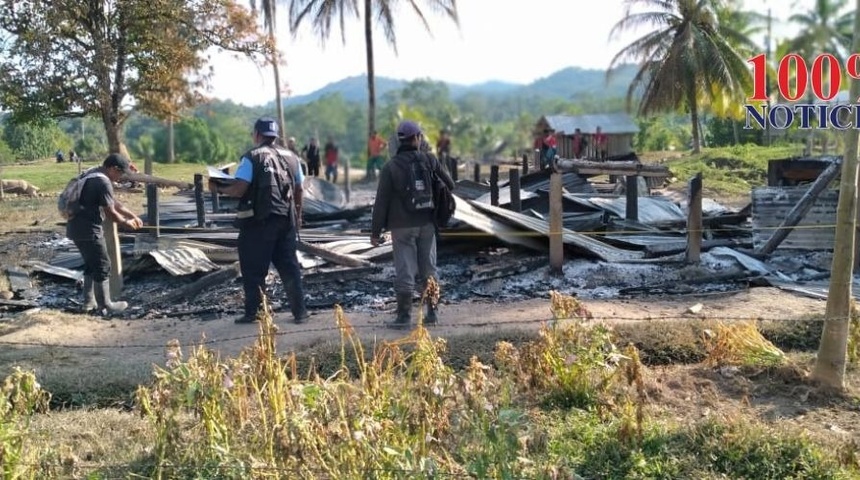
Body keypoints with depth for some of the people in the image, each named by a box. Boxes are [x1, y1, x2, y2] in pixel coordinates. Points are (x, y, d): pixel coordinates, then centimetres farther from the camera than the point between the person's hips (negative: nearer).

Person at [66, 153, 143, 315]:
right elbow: (111, 212, -14)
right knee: (103, 266, 0)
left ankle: (89, 302, 25)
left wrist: (133, 215, 18)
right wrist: (127, 223, 2)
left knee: (92, 264, 19)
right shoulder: (104, 182, -17)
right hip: (88, 229, -10)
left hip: (77, 227, 10)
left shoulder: (94, 177, 16)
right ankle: (105, 305, 8)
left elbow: (114, 203, 22)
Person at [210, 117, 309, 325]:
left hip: (259, 221, -5)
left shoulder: (251, 157, -7)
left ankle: (251, 313, 9)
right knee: (289, 266, 10)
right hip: (286, 220, 5)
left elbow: (239, 190, -14)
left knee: (253, 269, 6)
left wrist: (218, 188, 3)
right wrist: (298, 216, 24)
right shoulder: (291, 157, 10)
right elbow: (298, 190, 13)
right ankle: (300, 312, 9)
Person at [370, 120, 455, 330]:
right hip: (427, 224, 2)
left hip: (402, 227, -2)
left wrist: (375, 231, -3)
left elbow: (381, 202, -8)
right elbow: (449, 184, 3)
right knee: (428, 269, 12)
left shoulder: (390, 167, -8)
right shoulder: (429, 160, -3)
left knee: (404, 271, 1)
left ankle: (404, 316, 2)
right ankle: (431, 312, 18)